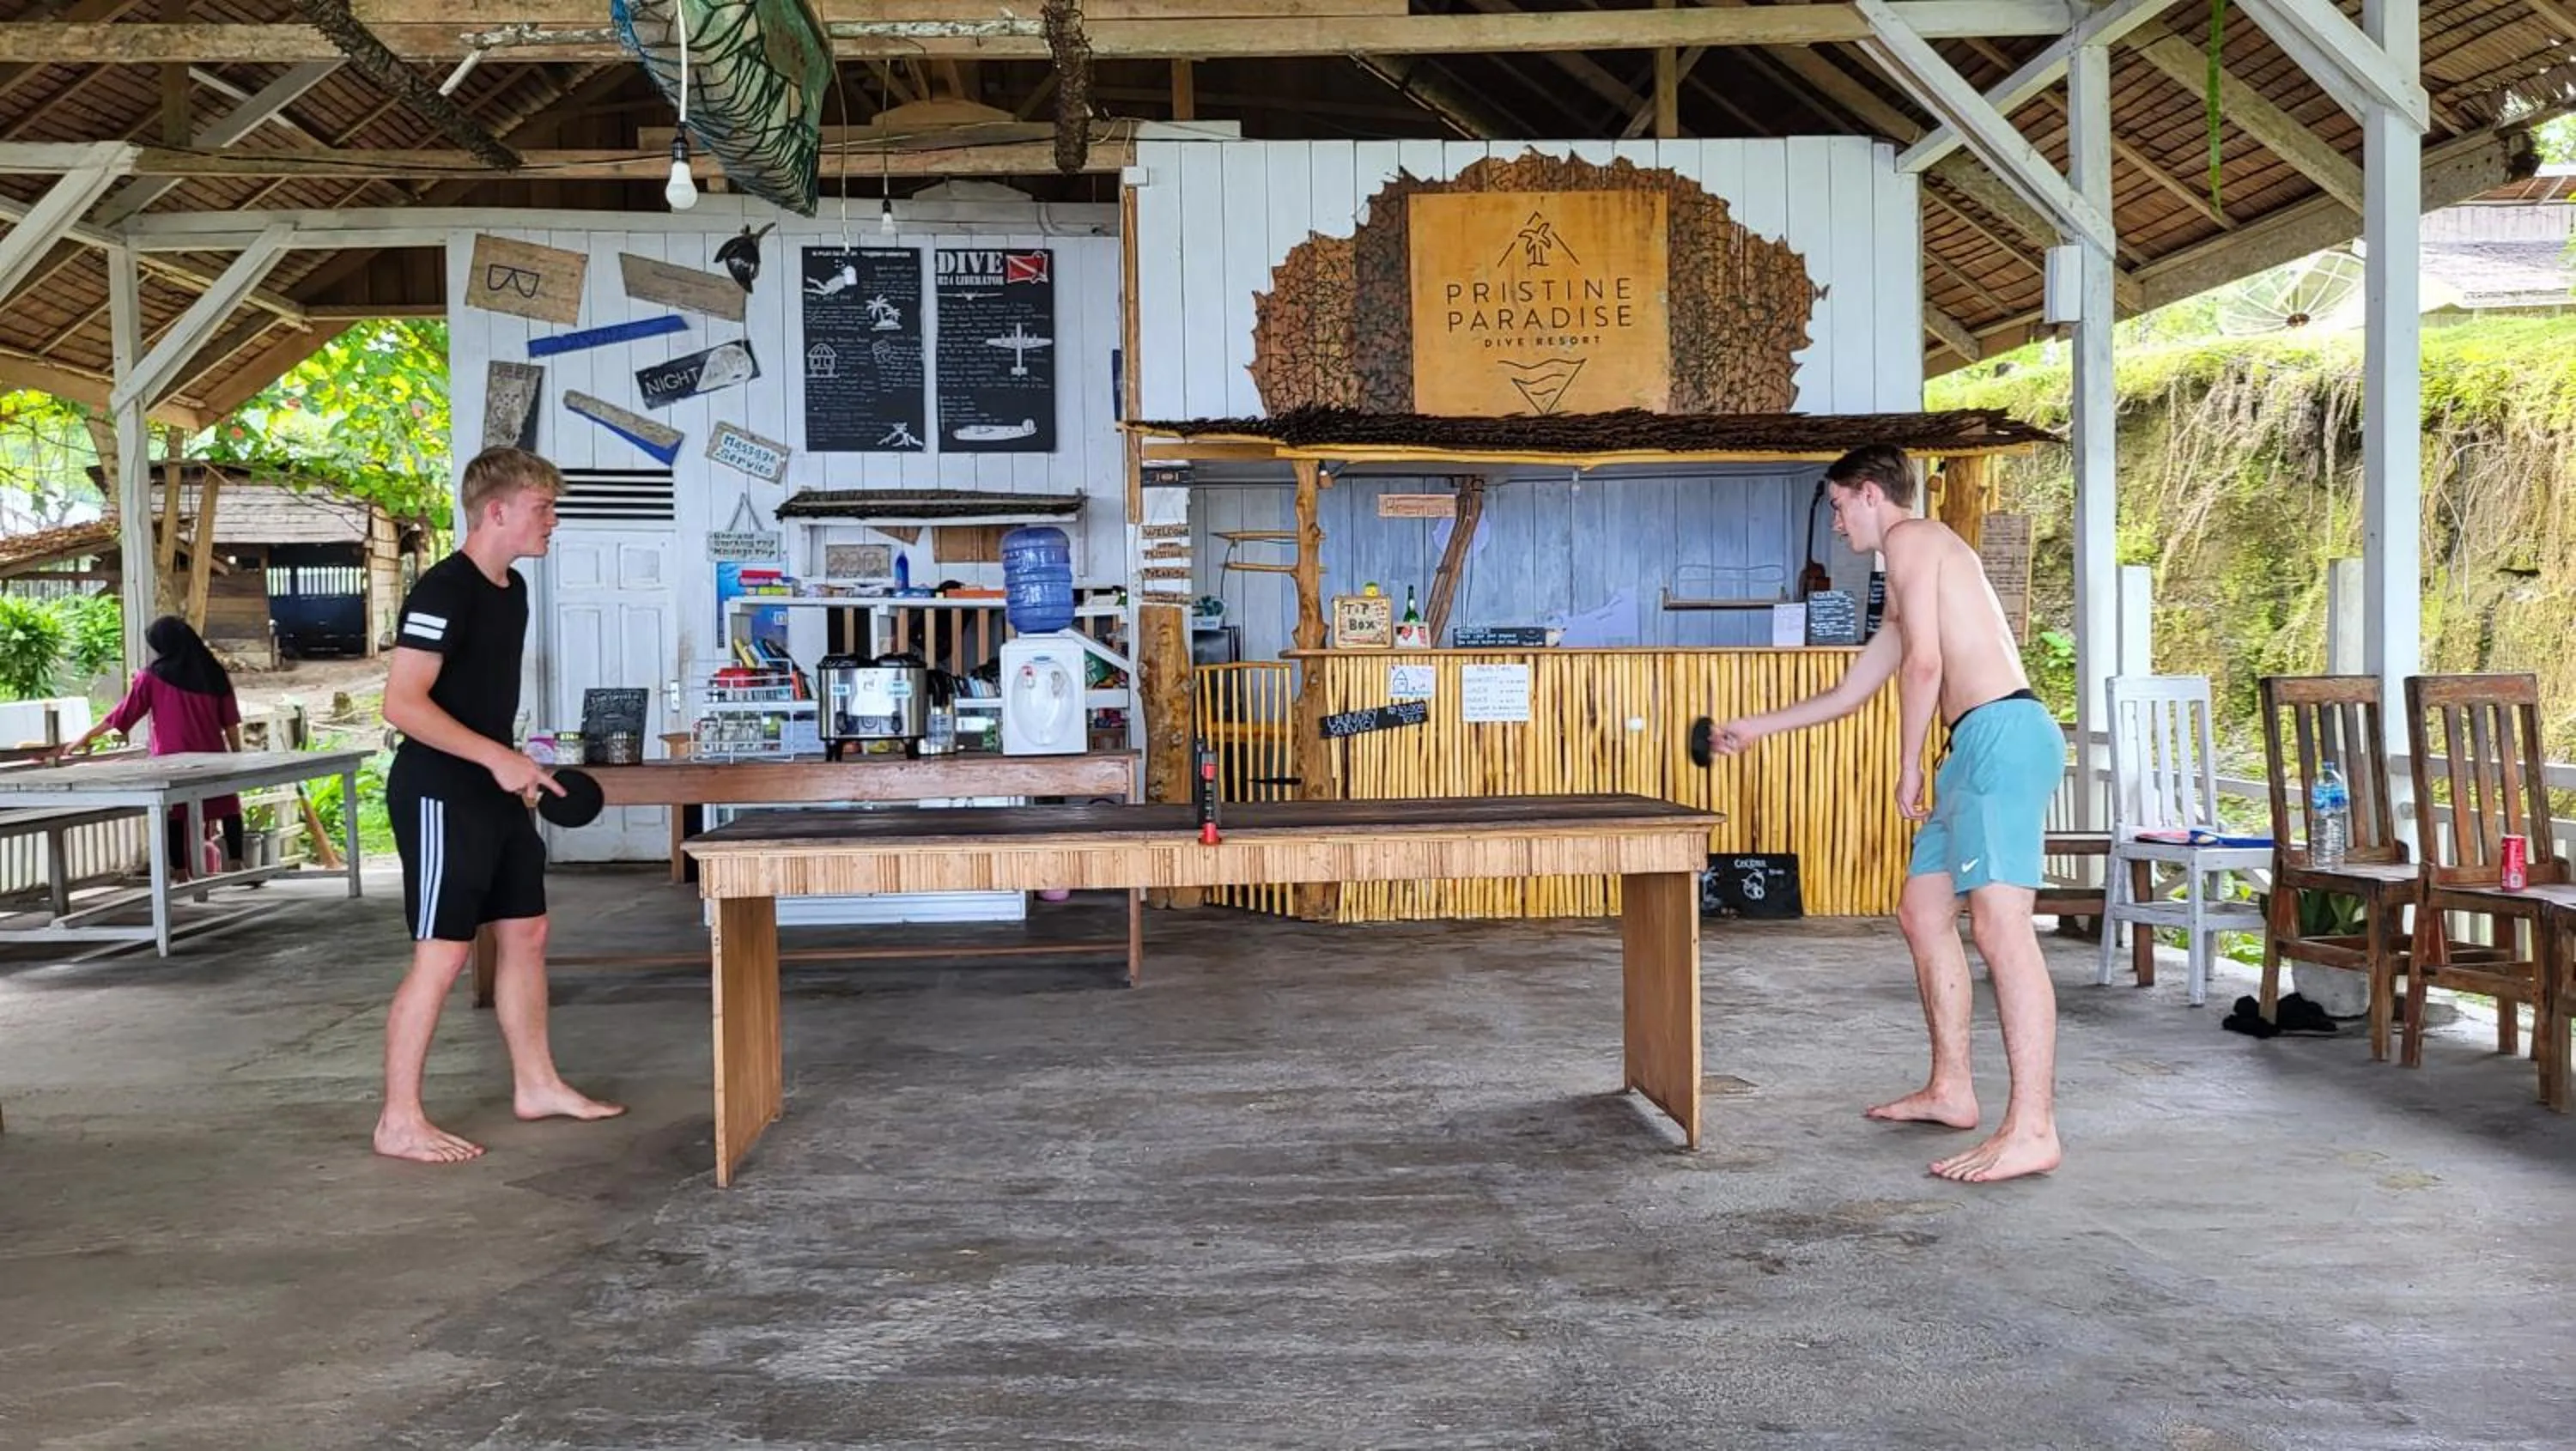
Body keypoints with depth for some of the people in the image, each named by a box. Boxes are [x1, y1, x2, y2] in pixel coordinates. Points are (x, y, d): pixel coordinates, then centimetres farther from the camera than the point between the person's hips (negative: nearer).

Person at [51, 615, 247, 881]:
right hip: (213, 758, 2)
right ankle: (235, 866, 6)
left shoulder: (151, 676, -2)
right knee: (227, 808, 9)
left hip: (172, 761, -2)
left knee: (175, 817, 4)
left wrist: (86, 737, 16)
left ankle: (181, 876, 5)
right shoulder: (214, 673, 4)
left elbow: (122, 714, 4)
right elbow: (230, 722, 4)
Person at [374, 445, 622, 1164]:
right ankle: (399, 1123, 3)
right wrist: (497, 756, -26)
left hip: (493, 794, 10)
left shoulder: (512, 589, 11)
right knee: (442, 955, -7)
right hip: (439, 797, -10)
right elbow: (401, 703, -24)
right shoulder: (444, 589, -18)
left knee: (526, 933, 14)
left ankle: (536, 1086, 26)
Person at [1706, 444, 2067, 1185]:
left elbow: (1923, 664, -12)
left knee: (1999, 919, -17)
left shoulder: (1912, 538, -1)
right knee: (1923, 911, 14)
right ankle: (1951, 1090, 20)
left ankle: (2032, 1130, -21)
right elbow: (1852, 690, 35)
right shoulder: (1910, 574, 29)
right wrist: (1757, 727, 40)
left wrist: (1910, 767, -5)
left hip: (2003, 732, -11)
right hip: (1977, 747, 11)